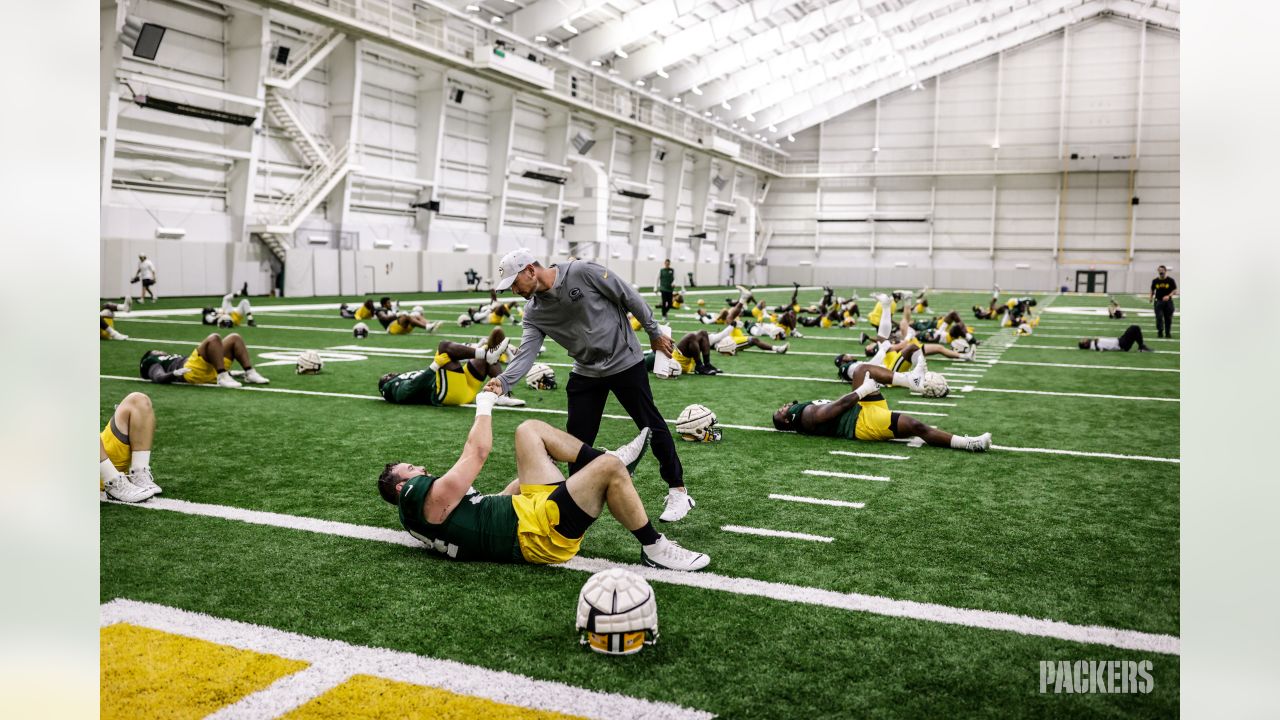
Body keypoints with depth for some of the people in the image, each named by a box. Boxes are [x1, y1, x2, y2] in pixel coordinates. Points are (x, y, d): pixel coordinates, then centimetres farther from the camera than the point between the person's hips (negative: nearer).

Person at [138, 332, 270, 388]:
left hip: (210, 372, 7)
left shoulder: (174, 358, 42)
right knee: (213, 338, -26)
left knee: (234, 338, 4)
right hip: (192, 371, -7)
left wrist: (227, 369, 24)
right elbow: (159, 377, 1)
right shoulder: (152, 361, 23)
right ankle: (223, 378, -36)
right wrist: (175, 374, -21)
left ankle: (250, 374, -12)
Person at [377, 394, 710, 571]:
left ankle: (615, 461, 14)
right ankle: (654, 549, -8)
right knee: (609, 468, -22)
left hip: (528, 507, 11)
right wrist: (484, 404, 4)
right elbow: (477, 453, -9)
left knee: (529, 429, 16)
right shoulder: (426, 498, -9)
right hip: (539, 534, -11)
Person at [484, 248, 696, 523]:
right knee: (577, 439, 3)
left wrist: (654, 333, -5)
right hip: (585, 373, 5)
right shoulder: (533, 312, -5)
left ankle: (678, 491, 18)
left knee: (652, 426, 3)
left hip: (625, 362, -5)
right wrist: (504, 381, -35)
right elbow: (526, 352, -16)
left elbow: (629, 297, -13)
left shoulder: (583, 272, -21)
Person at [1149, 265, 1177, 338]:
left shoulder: (1170, 280, -1)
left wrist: (1168, 296, -18)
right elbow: (1152, 291, 15)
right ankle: (1160, 332, 0)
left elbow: (1175, 290, -1)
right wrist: (1151, 297, -3)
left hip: (1168, 302, -1)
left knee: (1168, 318, 5)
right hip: (1158, 301, 1)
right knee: (1159, 317, -7)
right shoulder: (1155, 281, 5)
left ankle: (1168, 333, 16)